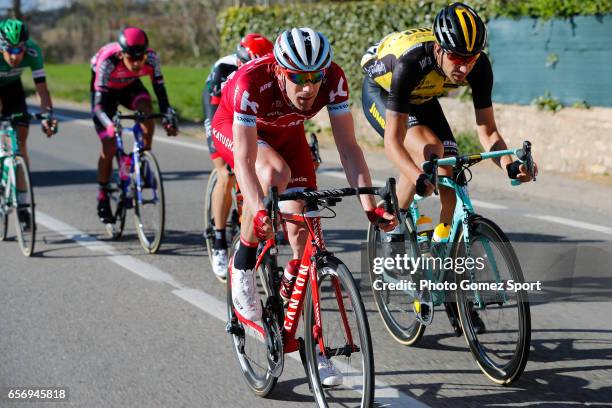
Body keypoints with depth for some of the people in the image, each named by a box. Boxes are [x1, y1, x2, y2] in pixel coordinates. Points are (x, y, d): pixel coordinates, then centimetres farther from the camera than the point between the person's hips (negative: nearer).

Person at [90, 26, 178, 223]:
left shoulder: (151, 58, -31)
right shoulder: (108, 61, -39)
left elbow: (160, 91, -26)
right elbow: (98, 103, -39)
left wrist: (169, 116, -43)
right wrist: (109, 125, -57)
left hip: (130, 86, 2)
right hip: (105, 90, -2)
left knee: (147, 111, -32)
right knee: (109, 146, -8)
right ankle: (103, 198, 10)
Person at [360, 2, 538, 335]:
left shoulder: (479, 66, -28)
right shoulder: (411, 61, -41)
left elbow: (487, 132, -21)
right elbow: (393, 141, -41)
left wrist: (509, 163, -41)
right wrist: (419, 178, -58)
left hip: (421, 98, 5)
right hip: (380, 92, -4)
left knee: (452, 186, -8)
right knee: (429, 150, -32)